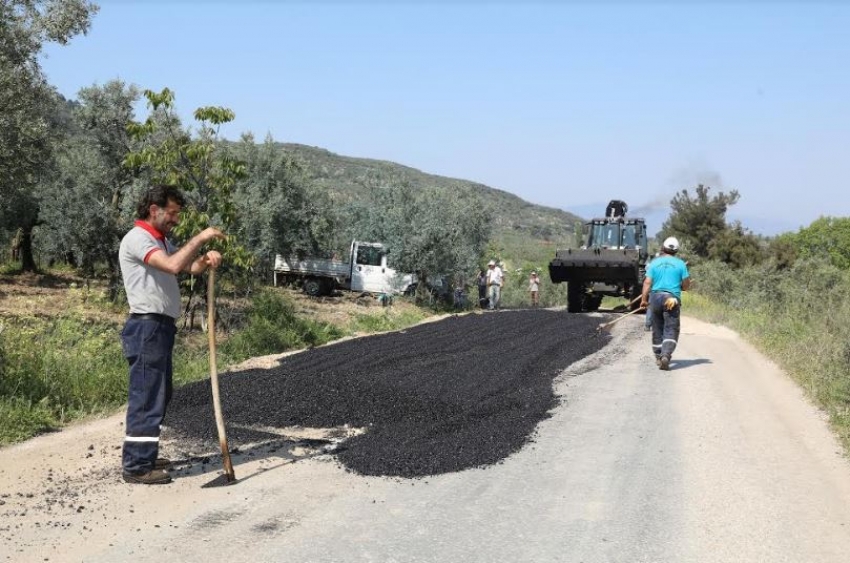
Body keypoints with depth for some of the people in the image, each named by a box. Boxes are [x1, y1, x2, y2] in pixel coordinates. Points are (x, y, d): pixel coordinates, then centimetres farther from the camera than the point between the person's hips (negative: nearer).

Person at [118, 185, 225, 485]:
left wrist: (206, 259, -7)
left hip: (161, 327, 10)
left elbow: (188, 266, 15)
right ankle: (137, 466, -1)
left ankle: (143, 456, 26)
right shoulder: (137, 238, -13)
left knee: (158, 393, 16)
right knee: (146, 396, -7)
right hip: (147, 327, -10)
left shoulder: (162, 241, 18)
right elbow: (173, 266, -28)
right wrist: (200, 238, -19)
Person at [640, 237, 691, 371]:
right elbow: (686, 285, 3)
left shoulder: (654, 263, 4)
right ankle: (666, 355, -24)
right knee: (671, 330, -5)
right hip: (672, 299, -2)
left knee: (657, 329, 14)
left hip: (655, 297, 2)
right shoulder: (680, 264, 2)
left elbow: (647, 282, -3)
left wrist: (644, 299, -1)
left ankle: (659, 356, 22)